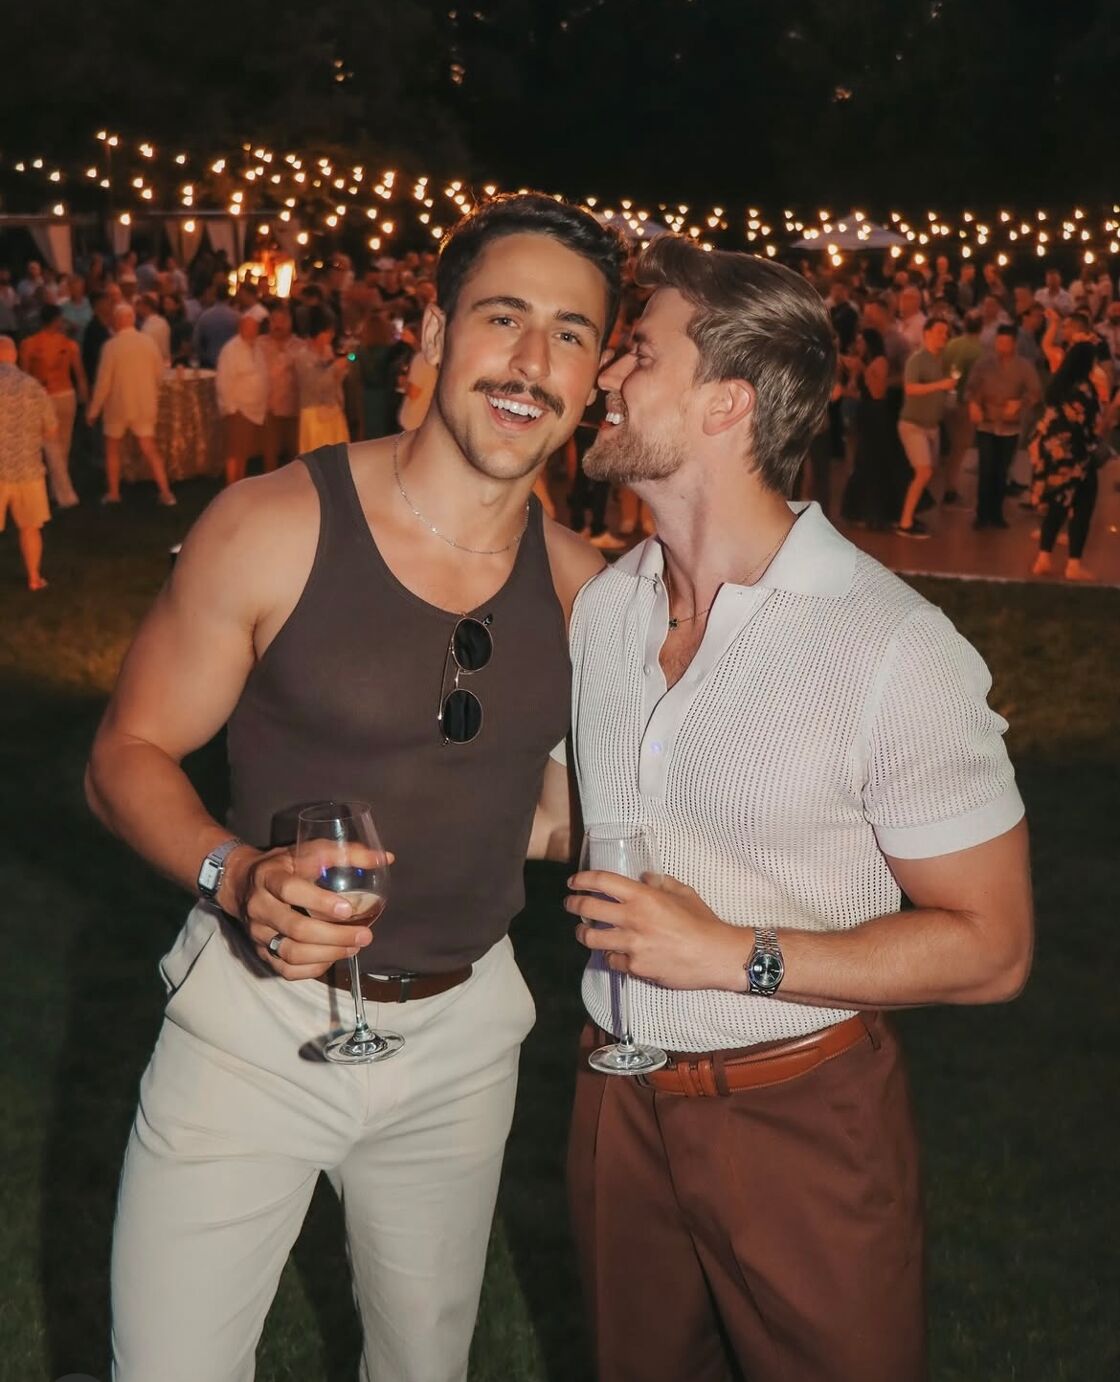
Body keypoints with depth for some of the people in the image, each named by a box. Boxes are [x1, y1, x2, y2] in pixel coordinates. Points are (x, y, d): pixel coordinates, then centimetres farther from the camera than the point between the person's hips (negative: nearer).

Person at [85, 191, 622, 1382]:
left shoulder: (580, 585, -4)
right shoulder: (272, 527, -16)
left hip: (460, 1037, 4)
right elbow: (126, 757, -11)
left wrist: (565, 803, -2)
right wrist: (237, 875, -28)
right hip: (255, 1019, -3)